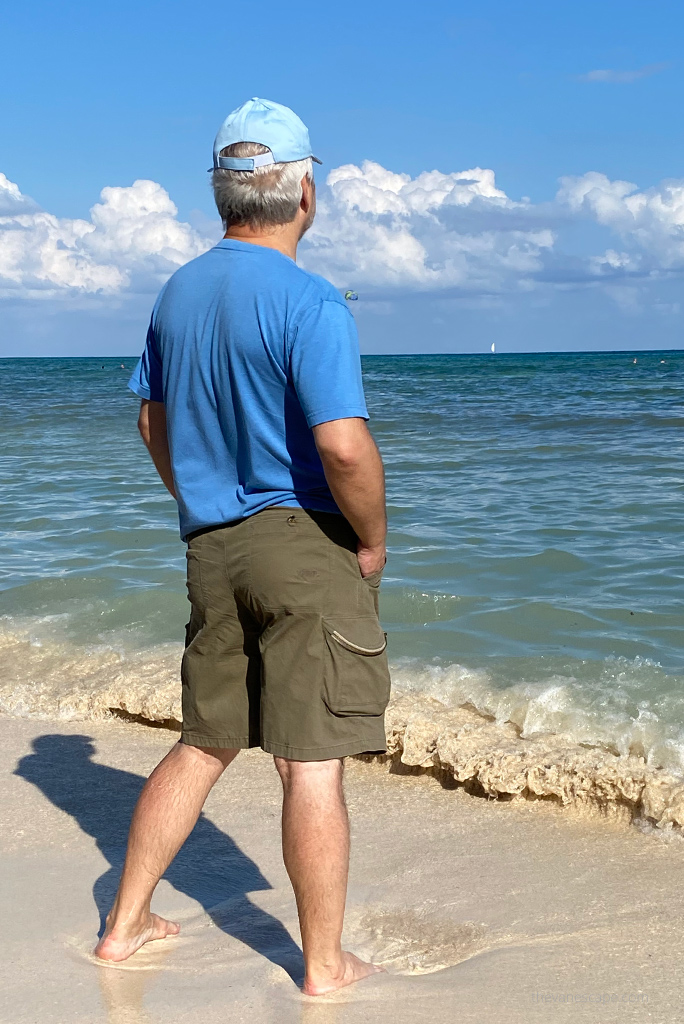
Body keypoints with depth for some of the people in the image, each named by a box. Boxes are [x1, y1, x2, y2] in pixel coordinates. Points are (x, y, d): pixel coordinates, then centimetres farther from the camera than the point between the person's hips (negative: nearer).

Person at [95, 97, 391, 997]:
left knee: (203, 746, 19)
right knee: (312, 762, 1)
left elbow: (154, 419, 19)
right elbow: (344, 446, -23)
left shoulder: (179, 292, 9)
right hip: (306, 545, -7)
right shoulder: (308, 302, -15)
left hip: (212, 550, 7)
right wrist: (374, 543, -8)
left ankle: (126, 923, 27)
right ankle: (326, 965, 12)